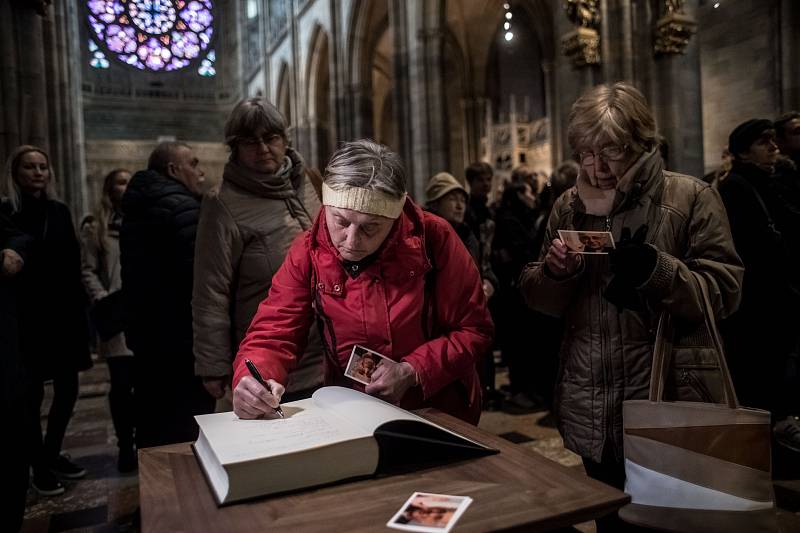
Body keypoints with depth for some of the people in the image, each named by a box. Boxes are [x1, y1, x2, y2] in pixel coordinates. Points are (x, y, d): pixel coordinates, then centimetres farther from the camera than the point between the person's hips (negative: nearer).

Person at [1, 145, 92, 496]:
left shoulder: (60, 212, 7)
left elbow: (73, 267, 6)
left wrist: (79, 313, 4)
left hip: (64, 316, 4)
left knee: (67, 390, 9)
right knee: (32, 395, 6)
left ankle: (52, 454, 29)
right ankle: (39, 466, 21)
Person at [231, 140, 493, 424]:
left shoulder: (433, 239, -13)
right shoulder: (307, 252, -8)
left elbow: (474, 329, -7)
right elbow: (272, 334, -6)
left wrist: (412, 372, -18)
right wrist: (252, 378, -28)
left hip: (440, 410, -2)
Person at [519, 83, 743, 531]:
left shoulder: (691, 198, -5)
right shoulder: (569, 206, 7)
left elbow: (724, 293, -9)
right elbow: (542, 301, 9)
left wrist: (659, 271, -25)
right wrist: (553, 273, -14)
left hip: (667, 399, -3)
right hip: (593, 407, 4)